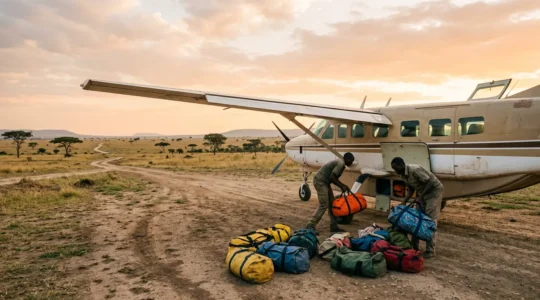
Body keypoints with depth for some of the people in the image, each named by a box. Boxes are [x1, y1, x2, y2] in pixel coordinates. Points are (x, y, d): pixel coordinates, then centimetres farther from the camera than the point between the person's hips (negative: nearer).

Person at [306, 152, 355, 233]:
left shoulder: (340, 163, 16)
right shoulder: (341, 164, -15)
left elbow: (334, 178, 18)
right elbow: (332, 177, -21)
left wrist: (343, 186, 11)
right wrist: (342, 186, -11)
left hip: (324, 182, 11)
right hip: (320, 182, -11)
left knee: (332, 204, 11)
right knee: (323, 205, -11)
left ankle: (334, 226, 17)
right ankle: (310, 225, -7)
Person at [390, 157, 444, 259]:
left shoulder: (415, 170, -29)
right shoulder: (403, 175, -3)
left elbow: (430, 182, -27)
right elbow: (411, 189, 7)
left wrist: (420, 196, -26)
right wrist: (404, 203, -2)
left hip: (434, 190, -9)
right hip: (423, 192, 9)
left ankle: (430, 251, -8)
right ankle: (414, 246, 16)